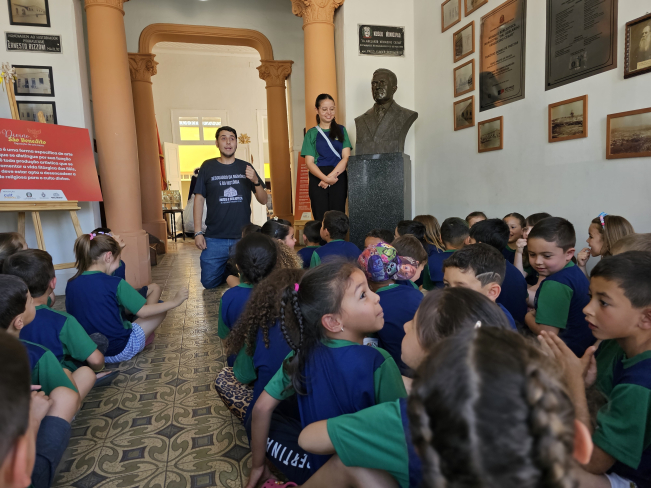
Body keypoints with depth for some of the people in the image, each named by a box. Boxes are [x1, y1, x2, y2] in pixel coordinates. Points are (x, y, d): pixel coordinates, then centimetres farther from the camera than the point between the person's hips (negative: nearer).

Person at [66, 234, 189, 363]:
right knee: (161, 309, 11)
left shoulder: (71, 285, -4)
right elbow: (142, 312, -15)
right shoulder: (115, 284, -20)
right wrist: (174, 302, -5)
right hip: (120, 351, -6)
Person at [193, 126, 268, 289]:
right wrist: (197, 232, -3)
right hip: (214, 239, -1)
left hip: (243, 238, 1)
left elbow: (263, 200, 6)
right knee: (209, 282, 2)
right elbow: (199, 199, 3)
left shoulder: (245, 167, 6)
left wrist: (256, 182, -15)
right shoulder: (207, 167, 3)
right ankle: (225, 272, 32)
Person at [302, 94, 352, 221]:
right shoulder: (311, 133, 9)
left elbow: (346, 157, 3)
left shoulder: (341, 130, 13)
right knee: (321, 219, -3)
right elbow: (309, 162, 1)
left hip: (339, 179, 1)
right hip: (318, 179, -1)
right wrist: (325, 178, -15)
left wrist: (332, 176, -11)